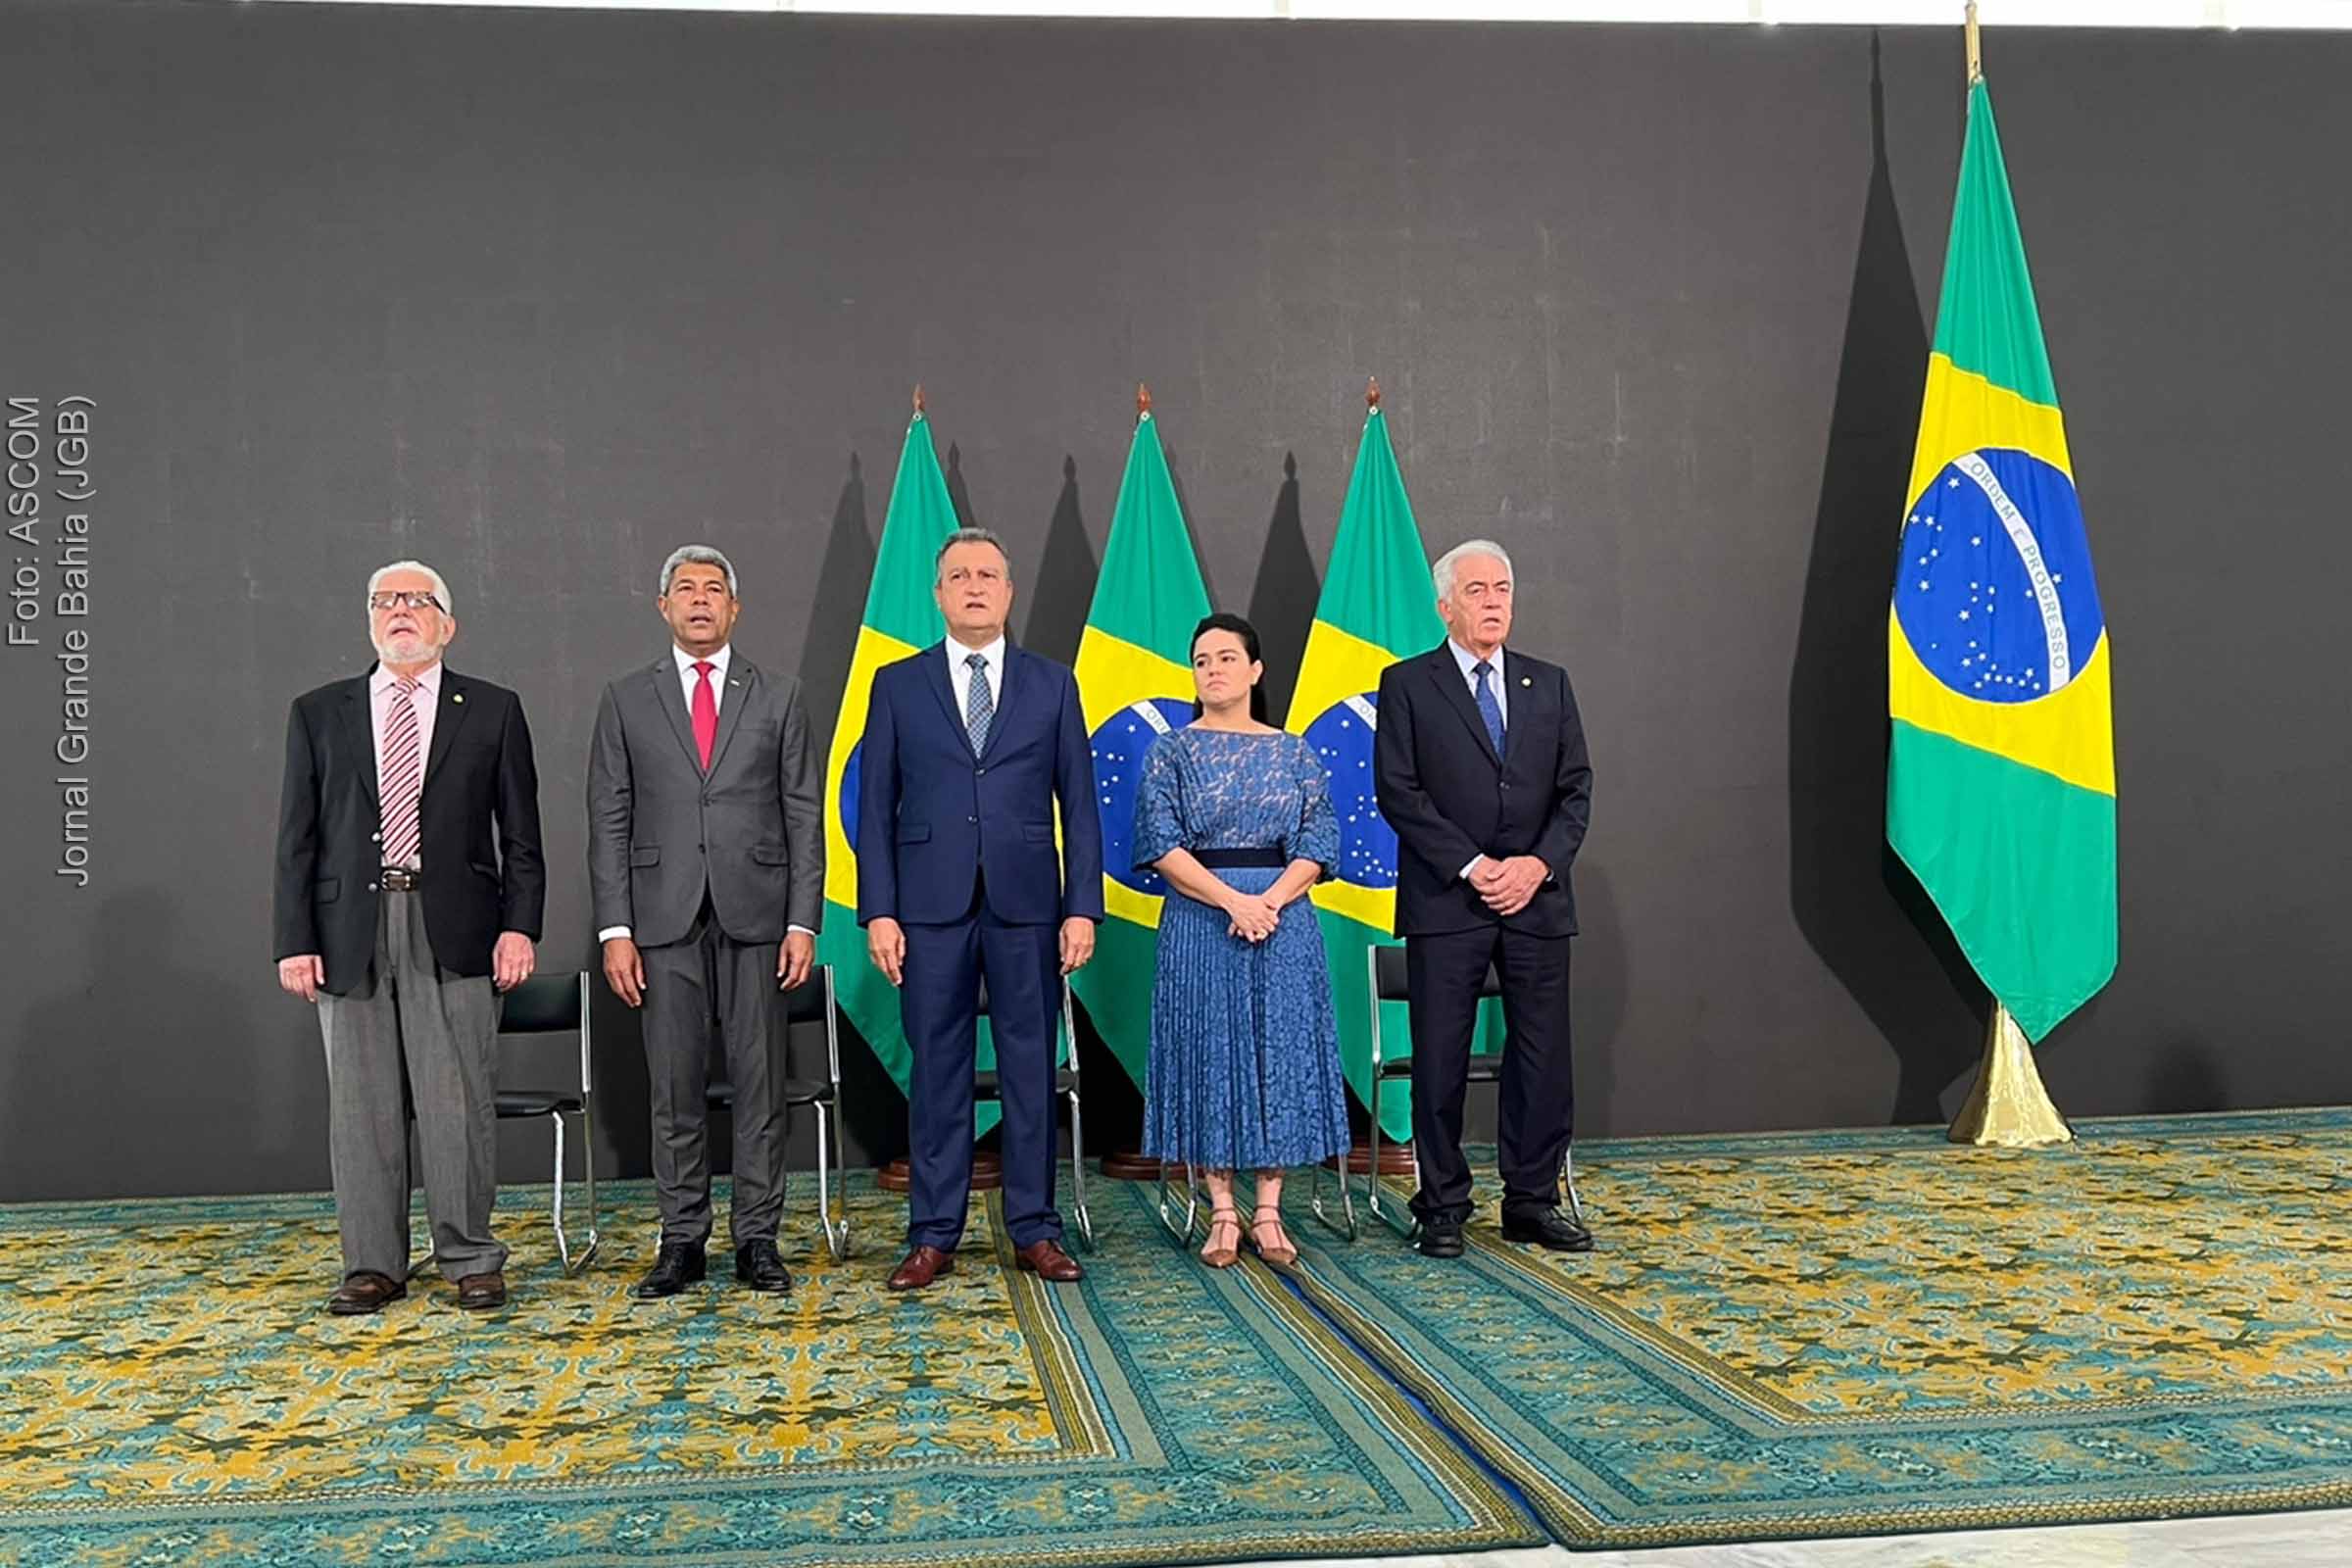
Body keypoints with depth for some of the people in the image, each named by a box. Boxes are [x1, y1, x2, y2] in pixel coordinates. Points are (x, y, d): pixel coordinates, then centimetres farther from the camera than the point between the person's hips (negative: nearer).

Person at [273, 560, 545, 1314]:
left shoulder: (492, 711, 7)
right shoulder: (319, 713, 11)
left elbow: (520, 834, 5)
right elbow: (297, 839, 8)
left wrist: (518, 926, -5)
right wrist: (295, 940, 0)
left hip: (453, 934, -2)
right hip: (350, 931, 2)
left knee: (458, 1101, 0)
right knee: (361, 1106, 6)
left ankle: (470, 1259, 11)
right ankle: (372, 1265, 16)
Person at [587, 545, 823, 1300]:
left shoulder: (778, 698, 8)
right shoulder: (626, 700, 9)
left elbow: (804, 815, 5)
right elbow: (608, 821, 5)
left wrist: (803, 921, -3)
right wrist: (615, 929, -3)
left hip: (756, 913, 0)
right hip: (665, 918, 0)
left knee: (759, 1081, 2)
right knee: (675, 1087, 4)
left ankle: (758, 1239, 11)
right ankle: (681, 1241, 14)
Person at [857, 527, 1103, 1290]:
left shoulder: (1053, 683, 8)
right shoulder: (898, 684, 7)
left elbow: (1079, 804, 6)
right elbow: (876, 806, 4)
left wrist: (1082, 907, -2)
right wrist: (878, 911, -4)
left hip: (1026, 904, 1)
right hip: (932, 905, 0)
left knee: (1030, 1068, 5)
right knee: (937, 1070, 4)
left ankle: (1035, 1229, 15)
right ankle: (933, 1236, 13)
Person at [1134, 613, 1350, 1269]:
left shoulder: (1294, 752, 8)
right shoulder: (1171, 752, 4)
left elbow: (1318, 844, 2)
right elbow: (1162, 845, -6)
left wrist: (1271, 900, -15)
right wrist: (1233, 900, -16)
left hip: (1285, 919, 2)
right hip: (1199, 921, -1)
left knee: (1281, 1052, 2)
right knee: (1209, 1054, 1)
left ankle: (1268, 1213, 11)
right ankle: (1223, 1214, 9)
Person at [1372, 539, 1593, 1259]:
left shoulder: (1548, 682, 13)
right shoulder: (1407, 684, 1)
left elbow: (1575, 788, 9)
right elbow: (1398, 792, -6)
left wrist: (1540, 863, -8)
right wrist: (1474, 867, -13)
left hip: (1537, 899, 3)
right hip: (1446, 902, -3)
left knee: (1544, 1056, 5)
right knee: (1441, 1060, 1)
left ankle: (1532, 1201, 17)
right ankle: (1442, 1207, 12)